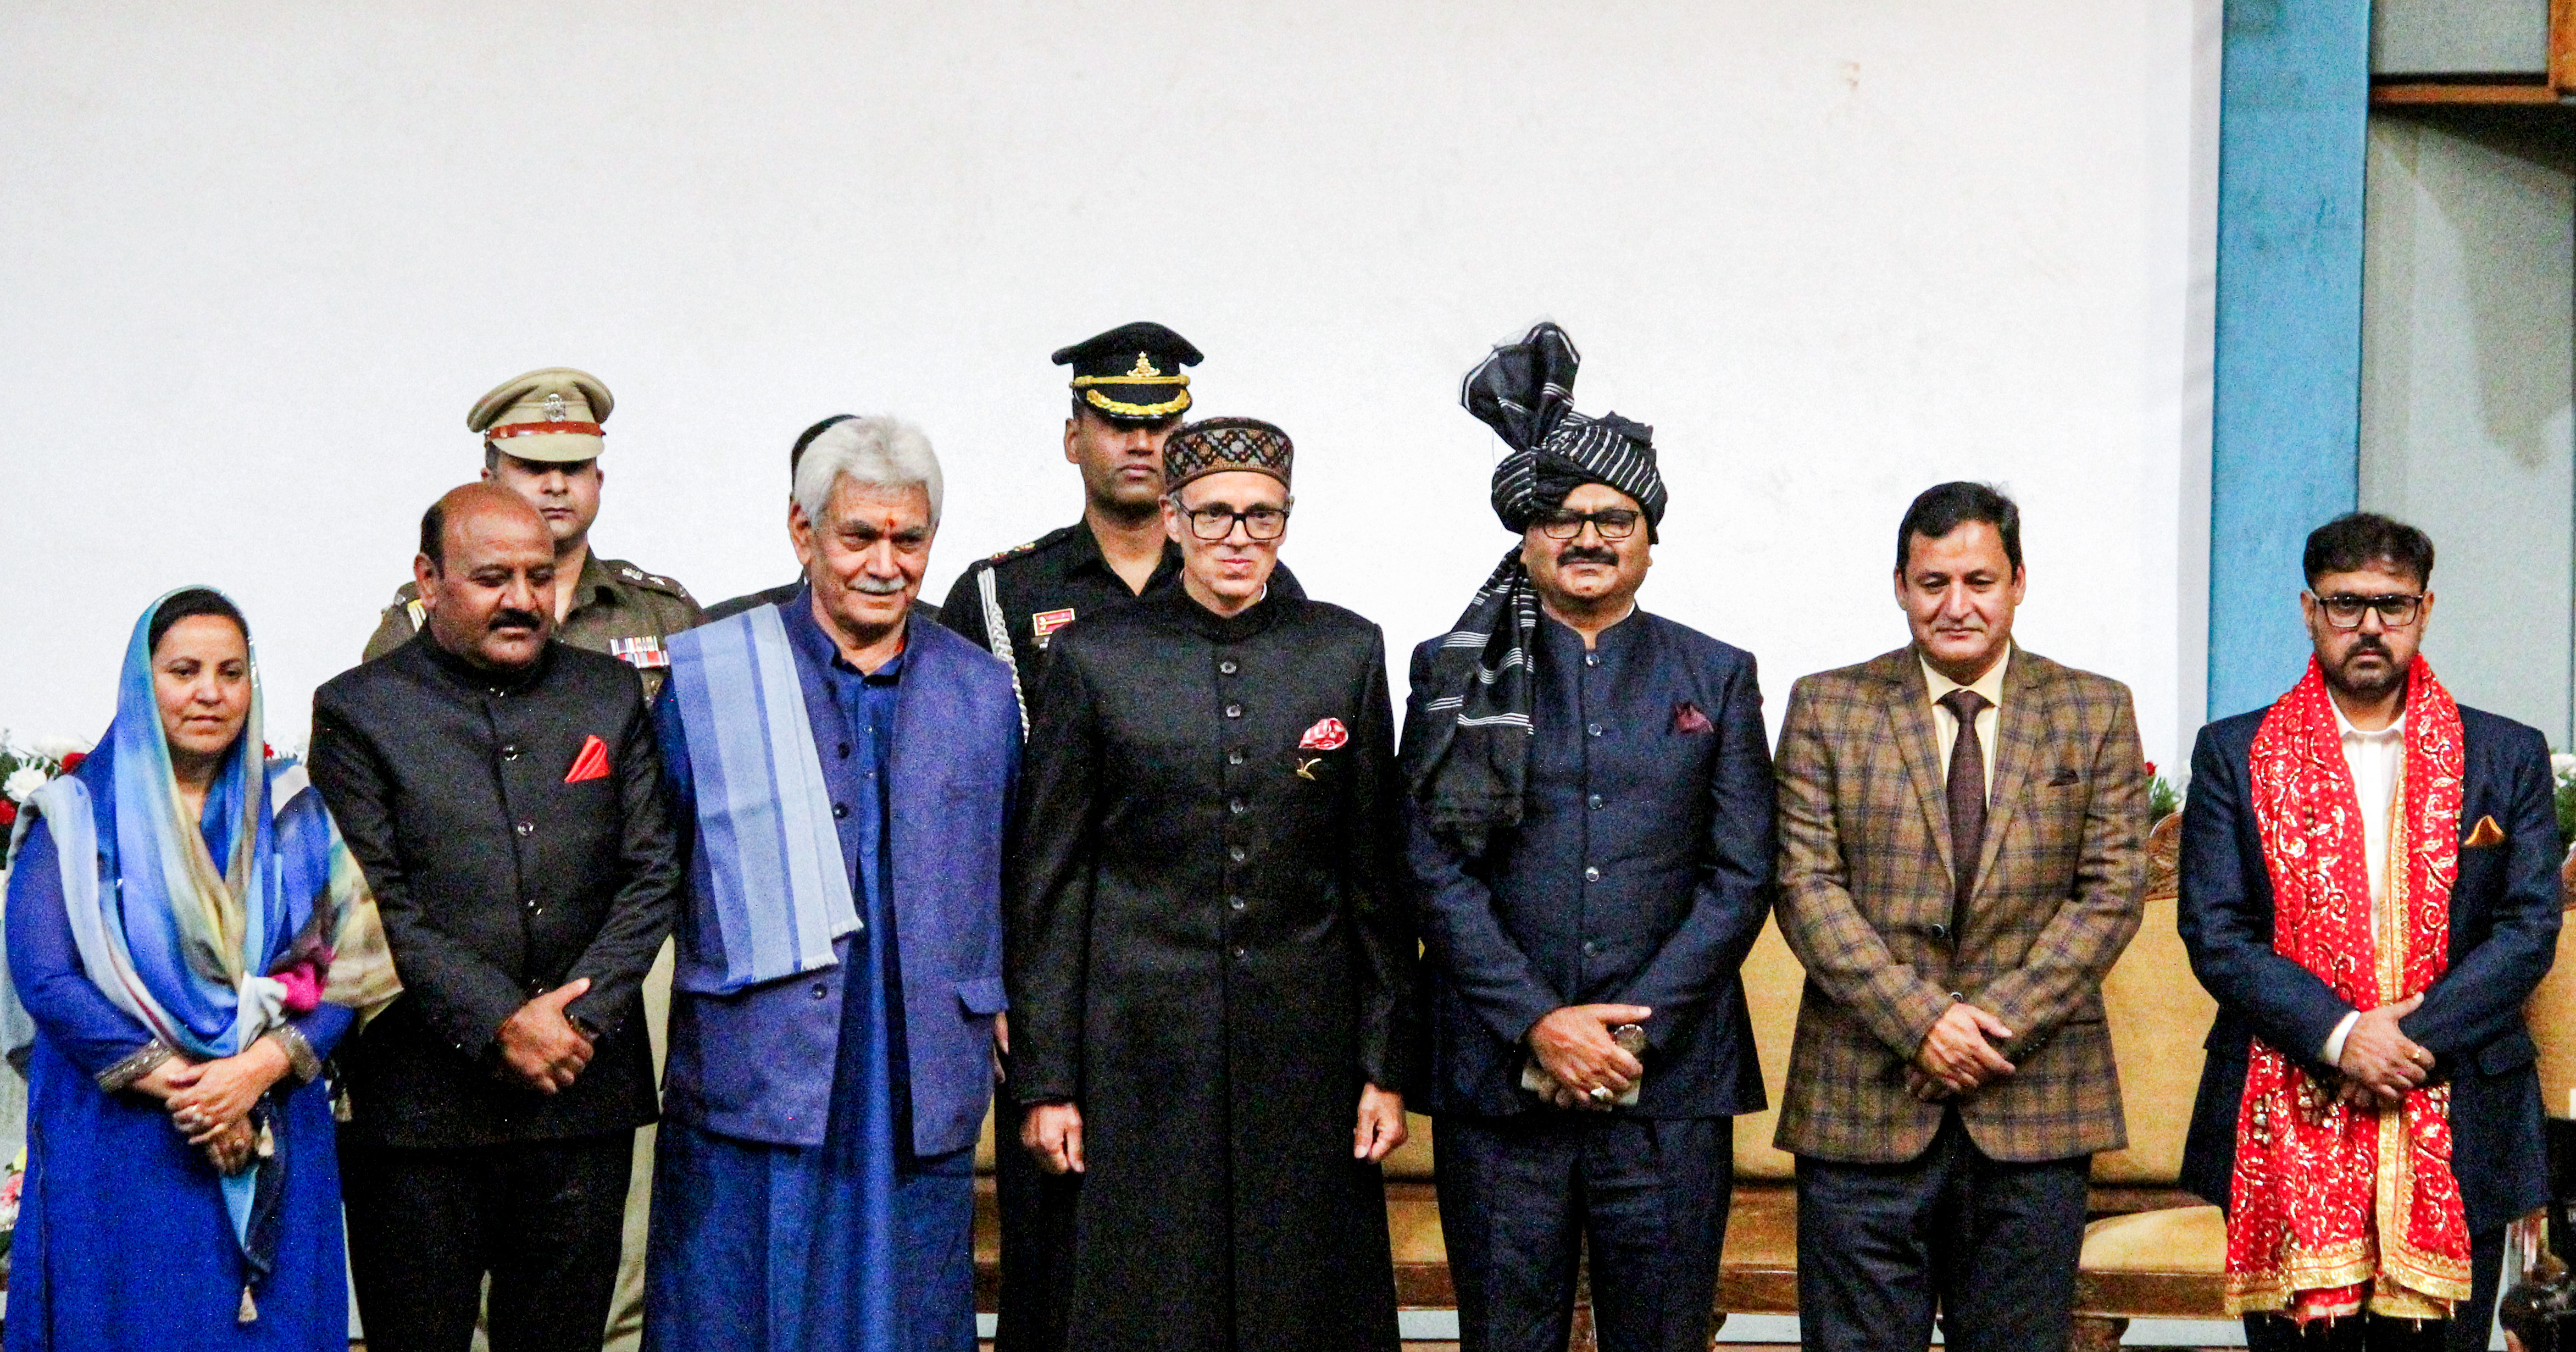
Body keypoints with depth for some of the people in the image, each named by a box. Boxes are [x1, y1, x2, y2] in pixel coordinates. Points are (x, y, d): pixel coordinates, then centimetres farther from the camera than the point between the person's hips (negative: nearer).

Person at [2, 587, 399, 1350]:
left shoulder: (294, 816, 10)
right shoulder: (77, 818, 3)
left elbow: (346, 971, 2)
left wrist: (260, 1068, -15)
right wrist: (174, 1084, -16)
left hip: (275, 1145, 2)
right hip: (119, 1140, -2)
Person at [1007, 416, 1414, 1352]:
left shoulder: (1347, 652, 5)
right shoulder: (1093, 659, 1)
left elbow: (1376, 873, 7)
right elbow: (1046, 882, 2)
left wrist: (1387, 1065, 4)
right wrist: (1044, 1079, -2)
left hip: (1306, 1049, 1)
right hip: (1144, 1054, -1)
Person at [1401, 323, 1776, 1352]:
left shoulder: (1716, 677, 11)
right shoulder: (1456, 674, 7)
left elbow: (1743, 875, 4)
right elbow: (1435, 868, 0)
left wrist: (1633, 1029, -7)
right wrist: (1537, 1023, -10)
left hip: (1668, 1082, 1)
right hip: (1500, 1079, -1)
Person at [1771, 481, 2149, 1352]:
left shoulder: (2095, 714, 8)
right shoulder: (1828, 708, 6)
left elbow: (2112, 892, 2)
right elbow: (1807, 887, -1)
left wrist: (1999, 1020, -10)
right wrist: (1919, 1020, -13)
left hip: (2033, 1108, 1)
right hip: (1862, 1106, 0)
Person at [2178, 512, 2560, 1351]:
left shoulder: (2508, 757, 9)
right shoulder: (2234, 754, 7)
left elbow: (2530, 929, 1)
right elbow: (2214, 933, -1)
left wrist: (2414, 1040, -11)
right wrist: (2340, 1035, -14)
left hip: (2457, 1142, 1)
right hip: (2285, 1136, 0)